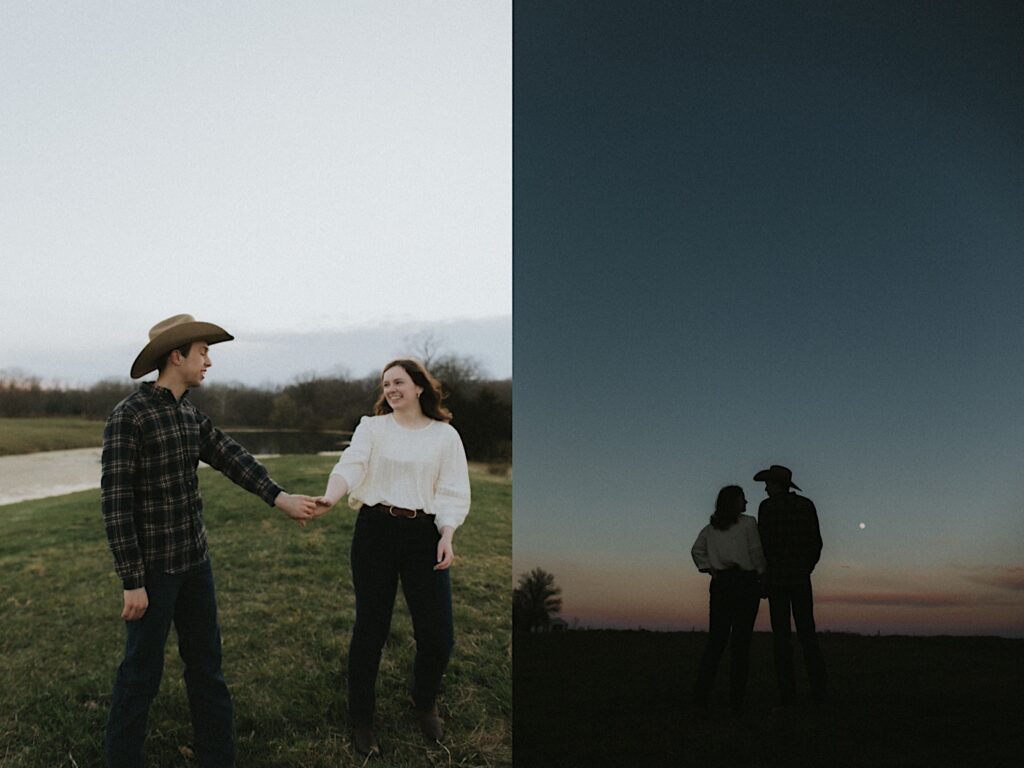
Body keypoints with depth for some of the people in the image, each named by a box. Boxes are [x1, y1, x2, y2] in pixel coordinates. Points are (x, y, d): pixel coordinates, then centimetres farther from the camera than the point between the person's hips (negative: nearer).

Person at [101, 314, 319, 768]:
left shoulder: (191, 415, 8)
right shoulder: (129, 415, -16)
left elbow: (233, 459, -2)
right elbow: (115, 502, -18)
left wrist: (280, 498, -18)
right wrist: (132, 581, -18)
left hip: (195, 560, 8)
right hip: (154, 567, -7)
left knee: (206, 663, 15)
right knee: (142, 671, 6)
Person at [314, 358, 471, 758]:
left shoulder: (445, 435, 5)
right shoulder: (372, 427, 3)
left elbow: (453, 492, 2)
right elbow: (350, 466, -13)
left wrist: (446, 537, -13)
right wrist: (328, 498, -33)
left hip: (424, 534, 1)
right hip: (375, 530, -1)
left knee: (437, 633, 2)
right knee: (370, 628, 5)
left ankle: (425, 706, 32)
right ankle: (361, 719, 24)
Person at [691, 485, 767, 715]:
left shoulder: (710, 527, 12)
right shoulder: (748, 523, -3)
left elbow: (697, 550, 6)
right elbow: (756, 553, -7)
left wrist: (710, 569, 5)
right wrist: (762, 574, 6)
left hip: (720, 584, 5)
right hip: (745, 582, -4)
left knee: (716, 641, 6)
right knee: (741, 641, 0)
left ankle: (701, 694, -4)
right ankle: (736, 701, 3)